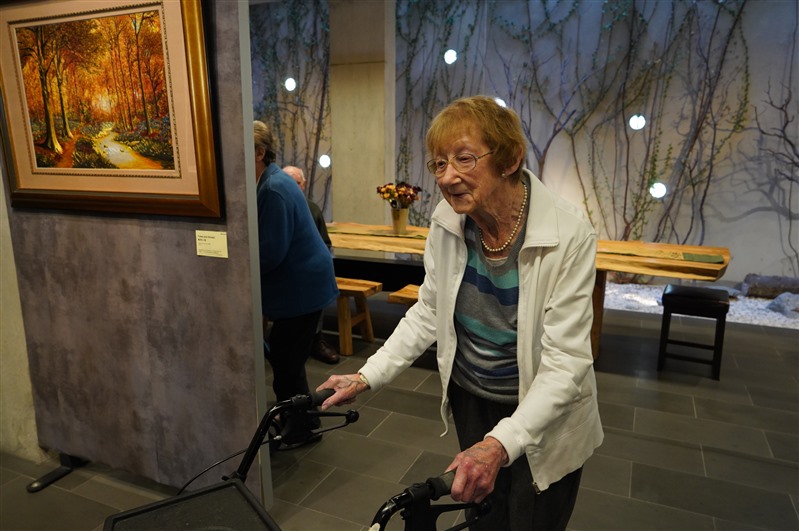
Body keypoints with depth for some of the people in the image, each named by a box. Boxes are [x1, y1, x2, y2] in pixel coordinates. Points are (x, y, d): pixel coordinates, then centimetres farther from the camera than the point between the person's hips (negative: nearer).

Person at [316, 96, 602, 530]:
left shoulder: (568, 235, -26)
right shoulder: (446, 222, -13)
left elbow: (565, 360, -26)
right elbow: (429, 312, -1)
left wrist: (501, 443, -39)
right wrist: (367, 376, -9)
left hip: (542, 419, -3)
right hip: (470, 400, 4)